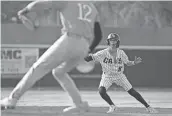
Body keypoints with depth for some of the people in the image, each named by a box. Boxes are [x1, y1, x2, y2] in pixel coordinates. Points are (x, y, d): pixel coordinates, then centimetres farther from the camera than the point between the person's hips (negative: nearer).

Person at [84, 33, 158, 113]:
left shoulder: (121, 53, -13)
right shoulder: (103, 53, -20)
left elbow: (128, 63, 0)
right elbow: (87, 59, -24)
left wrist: (134, 62, -21)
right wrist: (90, 56, -48)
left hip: (119, 76, 1)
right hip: (107, 76, -1)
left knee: (132, 92, -4)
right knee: (101, 91, -25)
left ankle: (148, 107, 9)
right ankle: (112, 106, 1)